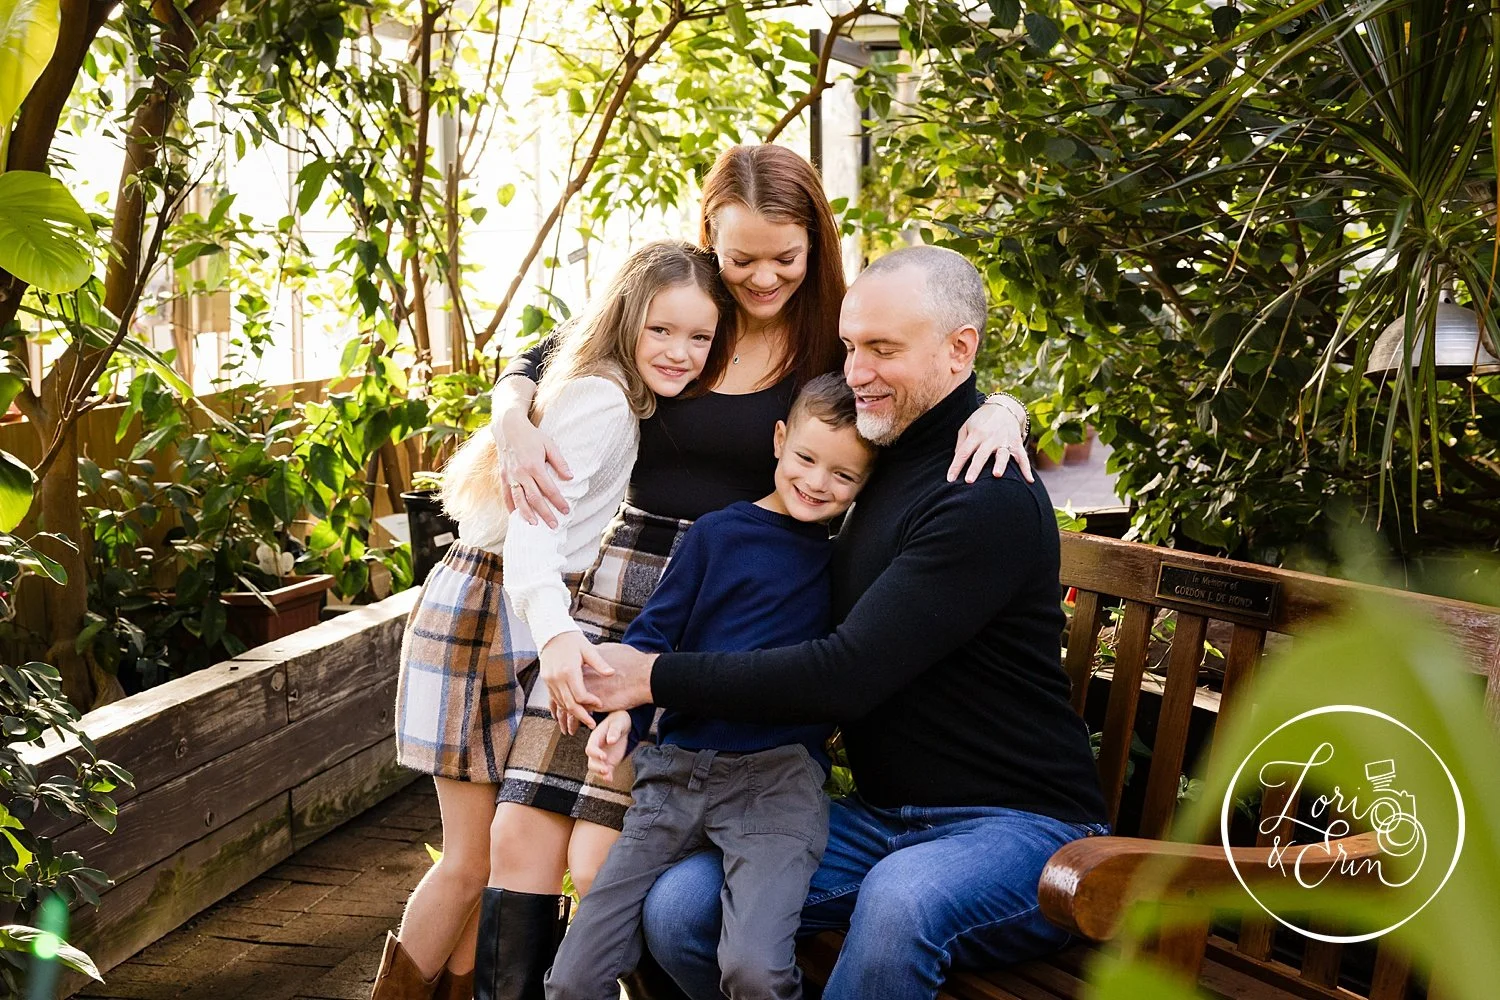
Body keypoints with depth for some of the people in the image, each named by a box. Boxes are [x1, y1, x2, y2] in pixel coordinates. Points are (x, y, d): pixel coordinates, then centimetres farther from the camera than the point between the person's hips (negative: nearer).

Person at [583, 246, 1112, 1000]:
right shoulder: (888, 463, 10)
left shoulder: (990, 500, -18)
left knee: (899, 900, -39)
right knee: (677, 910, -11)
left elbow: (846, 676, -24)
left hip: (1016, 824, -7)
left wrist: (658, 677, -18)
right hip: (880, 815, 8)